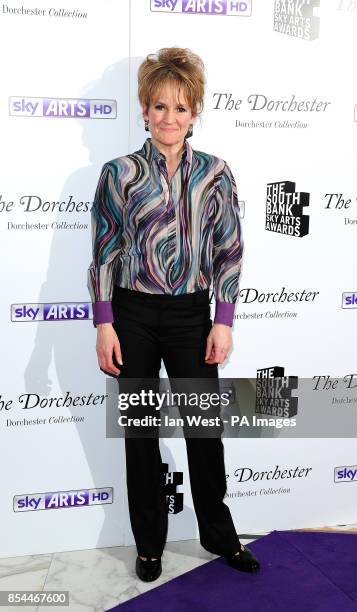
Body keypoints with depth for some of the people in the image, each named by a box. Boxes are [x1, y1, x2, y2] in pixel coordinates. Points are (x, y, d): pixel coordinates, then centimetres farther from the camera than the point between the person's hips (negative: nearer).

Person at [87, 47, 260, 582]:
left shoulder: (216, 174, 2)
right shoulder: (119, 173, 0)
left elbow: (230, 251, 2)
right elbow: (104, 254, -1)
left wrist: (223, 322, -3)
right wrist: (104, 325, -6)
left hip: (191, 315, 1)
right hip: (133, 316, 0)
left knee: (206, 427, 9)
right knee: (141, 432, 11)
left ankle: (218, 533, 33)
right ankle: (149, 543, 31)